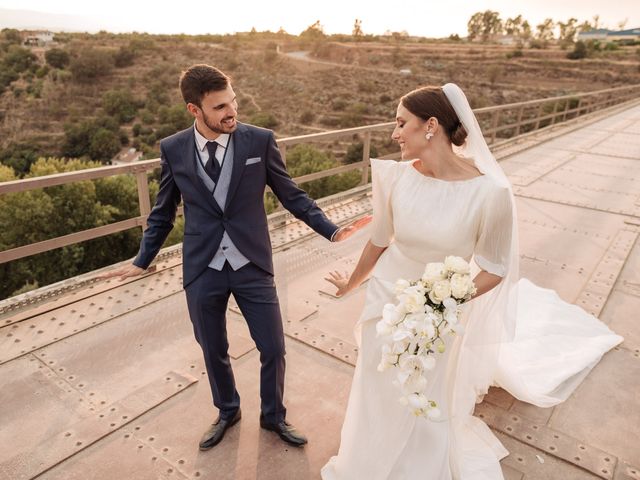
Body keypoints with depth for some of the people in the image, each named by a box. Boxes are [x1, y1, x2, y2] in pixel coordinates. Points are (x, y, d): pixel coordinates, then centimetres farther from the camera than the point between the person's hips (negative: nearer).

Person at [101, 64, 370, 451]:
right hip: (202, 271, 1)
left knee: (274, 349, 9)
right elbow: (163, 213, 8)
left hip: (253, 266, -1)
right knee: (214, 352, 18)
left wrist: (332, 231, -8)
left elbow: (292, 195, -1)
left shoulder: (260, 140, -7)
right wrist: (142, 261, 12)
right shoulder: (173, 149, -3)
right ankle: (228, 412, 47)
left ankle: (273, 416, 39)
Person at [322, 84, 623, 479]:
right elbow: (379, 241, 1)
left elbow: (494, 268, -12)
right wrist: (351, 283, 15)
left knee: (425, 409, 17)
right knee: (378, 399, 21)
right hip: (385, 301, 3)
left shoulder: (489, 192, -25)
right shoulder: (397, 177, -15)